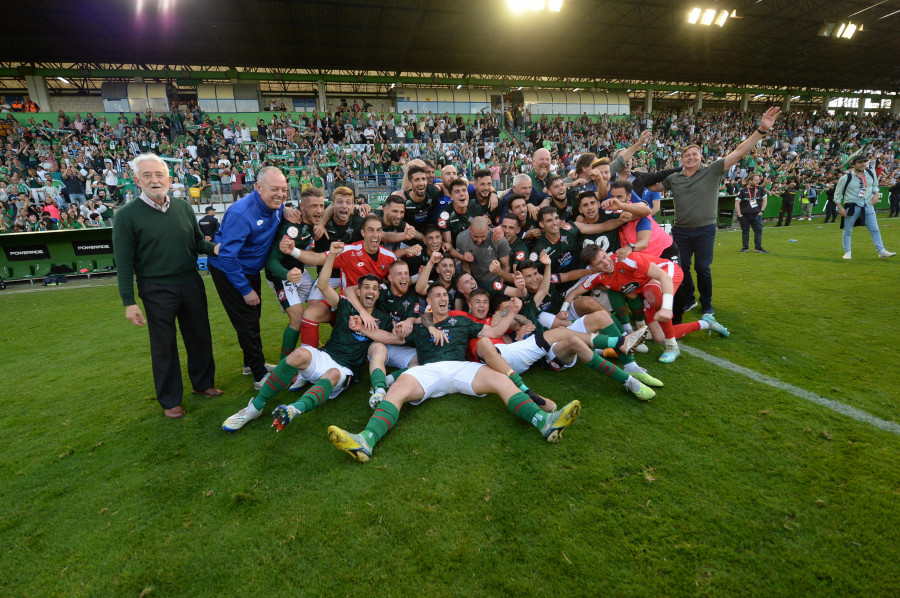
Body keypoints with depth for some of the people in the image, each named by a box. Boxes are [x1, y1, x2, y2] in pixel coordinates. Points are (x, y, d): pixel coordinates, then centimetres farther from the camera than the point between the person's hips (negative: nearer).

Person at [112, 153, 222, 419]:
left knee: (200, 337, 15)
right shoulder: (128, 215, -8)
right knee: (164, 345, 7)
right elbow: (124, 262, -7)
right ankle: (170, 400, 23)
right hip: (157, 290, -4)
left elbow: (197, 240, 14)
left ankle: (203, 383, 35)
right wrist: (129, 302, -10)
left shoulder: (183, 207, 4)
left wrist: (214, 247, -10)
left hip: (191, 284, 4)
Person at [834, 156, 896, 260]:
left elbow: (875, 185, 23)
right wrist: (840, 208, -11)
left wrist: (876, 194, 3)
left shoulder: (871, 173, 5)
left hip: (868, 206, 4)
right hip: (852, 206, -4)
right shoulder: (846, 178, -9)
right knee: (847, 231, 2)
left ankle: (881, 251, 10)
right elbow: (837, 194, -4)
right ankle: (847, 252, 13)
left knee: (875, 229, 4)